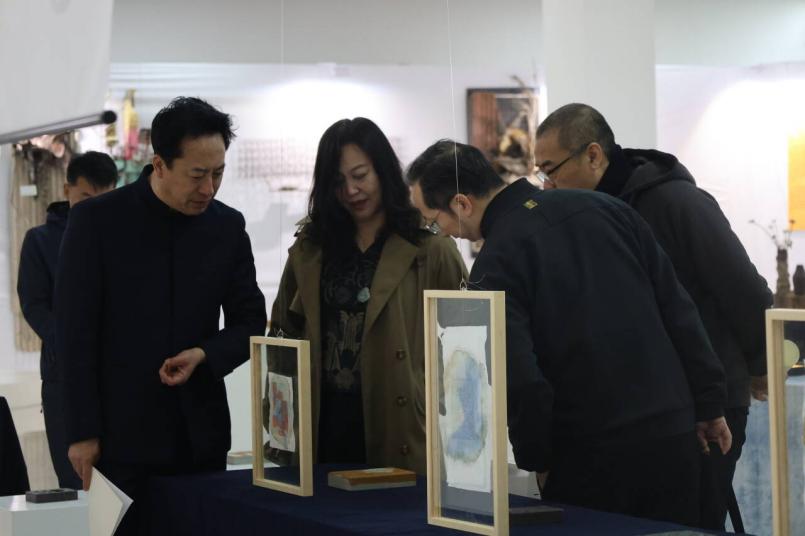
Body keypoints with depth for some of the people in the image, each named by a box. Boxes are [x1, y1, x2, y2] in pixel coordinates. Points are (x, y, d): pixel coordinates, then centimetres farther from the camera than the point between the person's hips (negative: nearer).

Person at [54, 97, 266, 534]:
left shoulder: (228, 227, 4)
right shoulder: (97, 220, -6)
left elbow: (250, 322, 9)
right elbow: (75, 331, -7)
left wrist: (203, 356, -12)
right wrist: (82, 431, -10)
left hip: (200, 432, 3)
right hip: (121, 431, -3)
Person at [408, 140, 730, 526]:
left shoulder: (494, 266, -11)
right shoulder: (602, 208, 5)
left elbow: (521, 381, -18)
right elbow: (678, 309, 7)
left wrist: (535, 459, -1)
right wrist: (709, 404, 12)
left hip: (592, 460, -5)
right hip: (675, 436, 5)